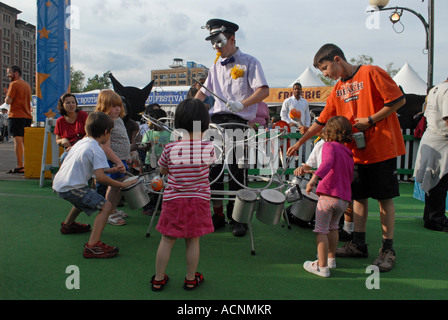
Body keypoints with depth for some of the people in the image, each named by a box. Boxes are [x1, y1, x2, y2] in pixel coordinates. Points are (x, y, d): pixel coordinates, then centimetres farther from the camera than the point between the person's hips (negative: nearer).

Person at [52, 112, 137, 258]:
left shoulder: (81, 142, 13)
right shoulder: (96, 150, -15)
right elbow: (100, 177, -24)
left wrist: (109, 169, 29)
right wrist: (121, 184, -15)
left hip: (59, 184, 10)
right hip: (71, 188, -10)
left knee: (84, 198, 38)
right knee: (106, 206, -12)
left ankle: (68, 224, 60)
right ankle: (92, 246, -22)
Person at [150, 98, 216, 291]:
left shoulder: (170, 148, -12)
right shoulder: (208, 148, -13)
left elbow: (163, 171, 2)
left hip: (173, 200, 0)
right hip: (199, 201, 0)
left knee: (167, 240, 12)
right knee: (193, 241, 13)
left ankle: (158, 279, 26)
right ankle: (191, 279, 28)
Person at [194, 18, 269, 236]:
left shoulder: (249, 62, 1)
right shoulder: (216, 66, 20)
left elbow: (263, 91, -10)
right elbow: (204, 91, 25)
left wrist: (242, 104, -26)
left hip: (238, 122, -6)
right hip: (216, 120, 6)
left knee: (237, 172, -4)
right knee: (212, 167, 3)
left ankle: (237, 218, 9)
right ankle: (218, 214, 17)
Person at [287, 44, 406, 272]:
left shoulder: (371, 73, -8)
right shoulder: (338, 90, 11)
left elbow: (399, 100, -10)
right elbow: (322, 121, 13)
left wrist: (370, 120, -14)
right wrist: (299, 143, 10)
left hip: (382, 148, -6)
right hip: (357, 151, 6)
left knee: (384, 197, 1)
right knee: (359, 196, 10)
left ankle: (388, 249, 11)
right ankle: (358, 244, 21)